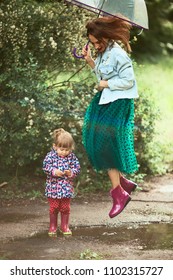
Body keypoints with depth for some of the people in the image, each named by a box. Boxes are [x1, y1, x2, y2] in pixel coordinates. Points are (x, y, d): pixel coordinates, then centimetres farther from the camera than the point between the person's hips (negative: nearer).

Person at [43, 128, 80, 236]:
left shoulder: (72, 157, -1)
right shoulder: (51, 156, -7)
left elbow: (77, 168, 0)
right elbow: (46, 166, -13)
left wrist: (71, 172, -20)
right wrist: (54, 171, -28)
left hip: (67, 188, 2)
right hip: (53, 188, -2)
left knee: (65, 208, 9)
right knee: (54, 208, 7)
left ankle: (65, 226, 23)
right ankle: (53, 227, 19)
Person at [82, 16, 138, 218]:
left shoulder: (118, 54, -18)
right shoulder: (103, 53, 9)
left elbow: (128, 81, -19)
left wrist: (106, 84, -13)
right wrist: (90, 61, 6)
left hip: (118, 104, -9)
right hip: (104, 101, 9)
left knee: (104, 145, -9)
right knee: (96, 143, 7)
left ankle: (119, 193, 1)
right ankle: (123, 183, 18)